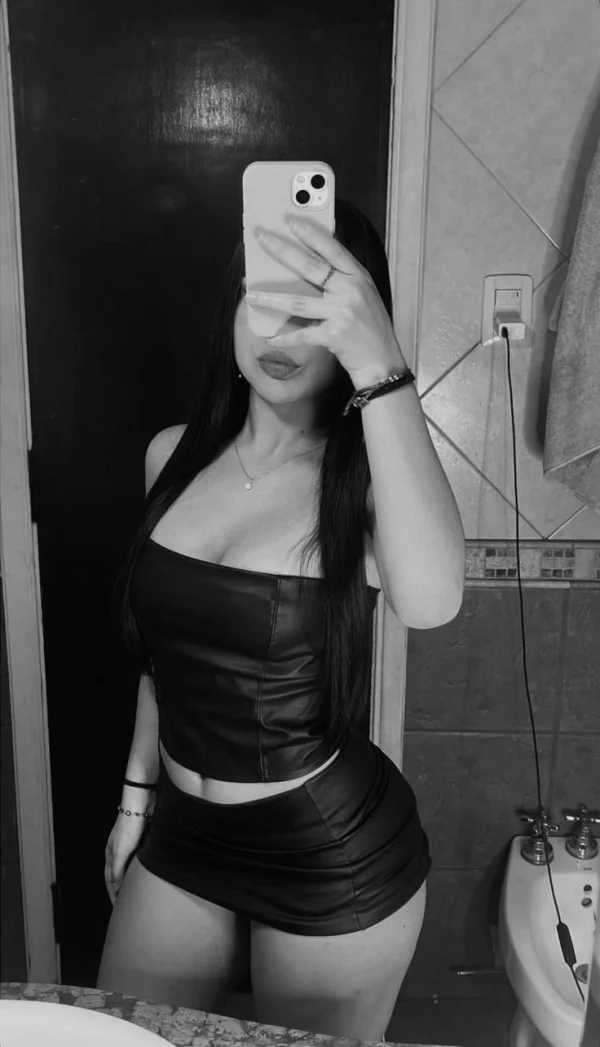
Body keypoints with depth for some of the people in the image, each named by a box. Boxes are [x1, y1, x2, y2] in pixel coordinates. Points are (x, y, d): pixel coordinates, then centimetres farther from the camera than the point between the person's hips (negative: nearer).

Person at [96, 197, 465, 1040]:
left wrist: (380, 366, -43)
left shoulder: (365, 478, -17)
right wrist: (138, 792, 14)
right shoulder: (174, 456, -2)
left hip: (332, 855, -4)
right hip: (180, 840, 5)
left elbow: (428, 601, -41)